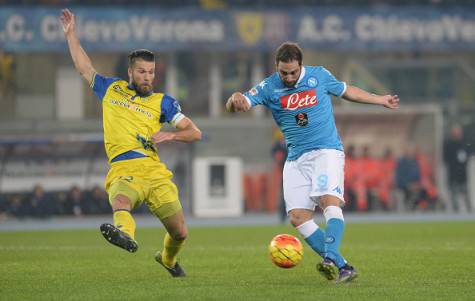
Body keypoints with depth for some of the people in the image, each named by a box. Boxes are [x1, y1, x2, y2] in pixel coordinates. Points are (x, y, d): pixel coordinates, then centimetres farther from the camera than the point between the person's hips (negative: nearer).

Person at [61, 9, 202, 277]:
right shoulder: (111, 90, 20)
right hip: (123, 171, -1)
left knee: (180, 232, 3)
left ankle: (168, 258, 37)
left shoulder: (162, 102, 15)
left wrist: (169, 135, -6)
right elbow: (85, 68, 32)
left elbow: (195, 133, 12)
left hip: (155, 172, 1)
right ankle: (125, 233, -72)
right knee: (121, 200, -38)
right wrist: (71, 34, 30)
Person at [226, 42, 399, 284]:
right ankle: (342, 267, -10)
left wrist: (379, 100, 31)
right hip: (296, 159, 3)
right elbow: (234, 105, -12)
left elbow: (346, 91, 20)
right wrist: (236, 100, -37)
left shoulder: (319, 76, 1)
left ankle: (330, 259, -41)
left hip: (326, 151, -3)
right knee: (298, 217, -11)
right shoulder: (268, 88, 0)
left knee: (330, 201, -26)